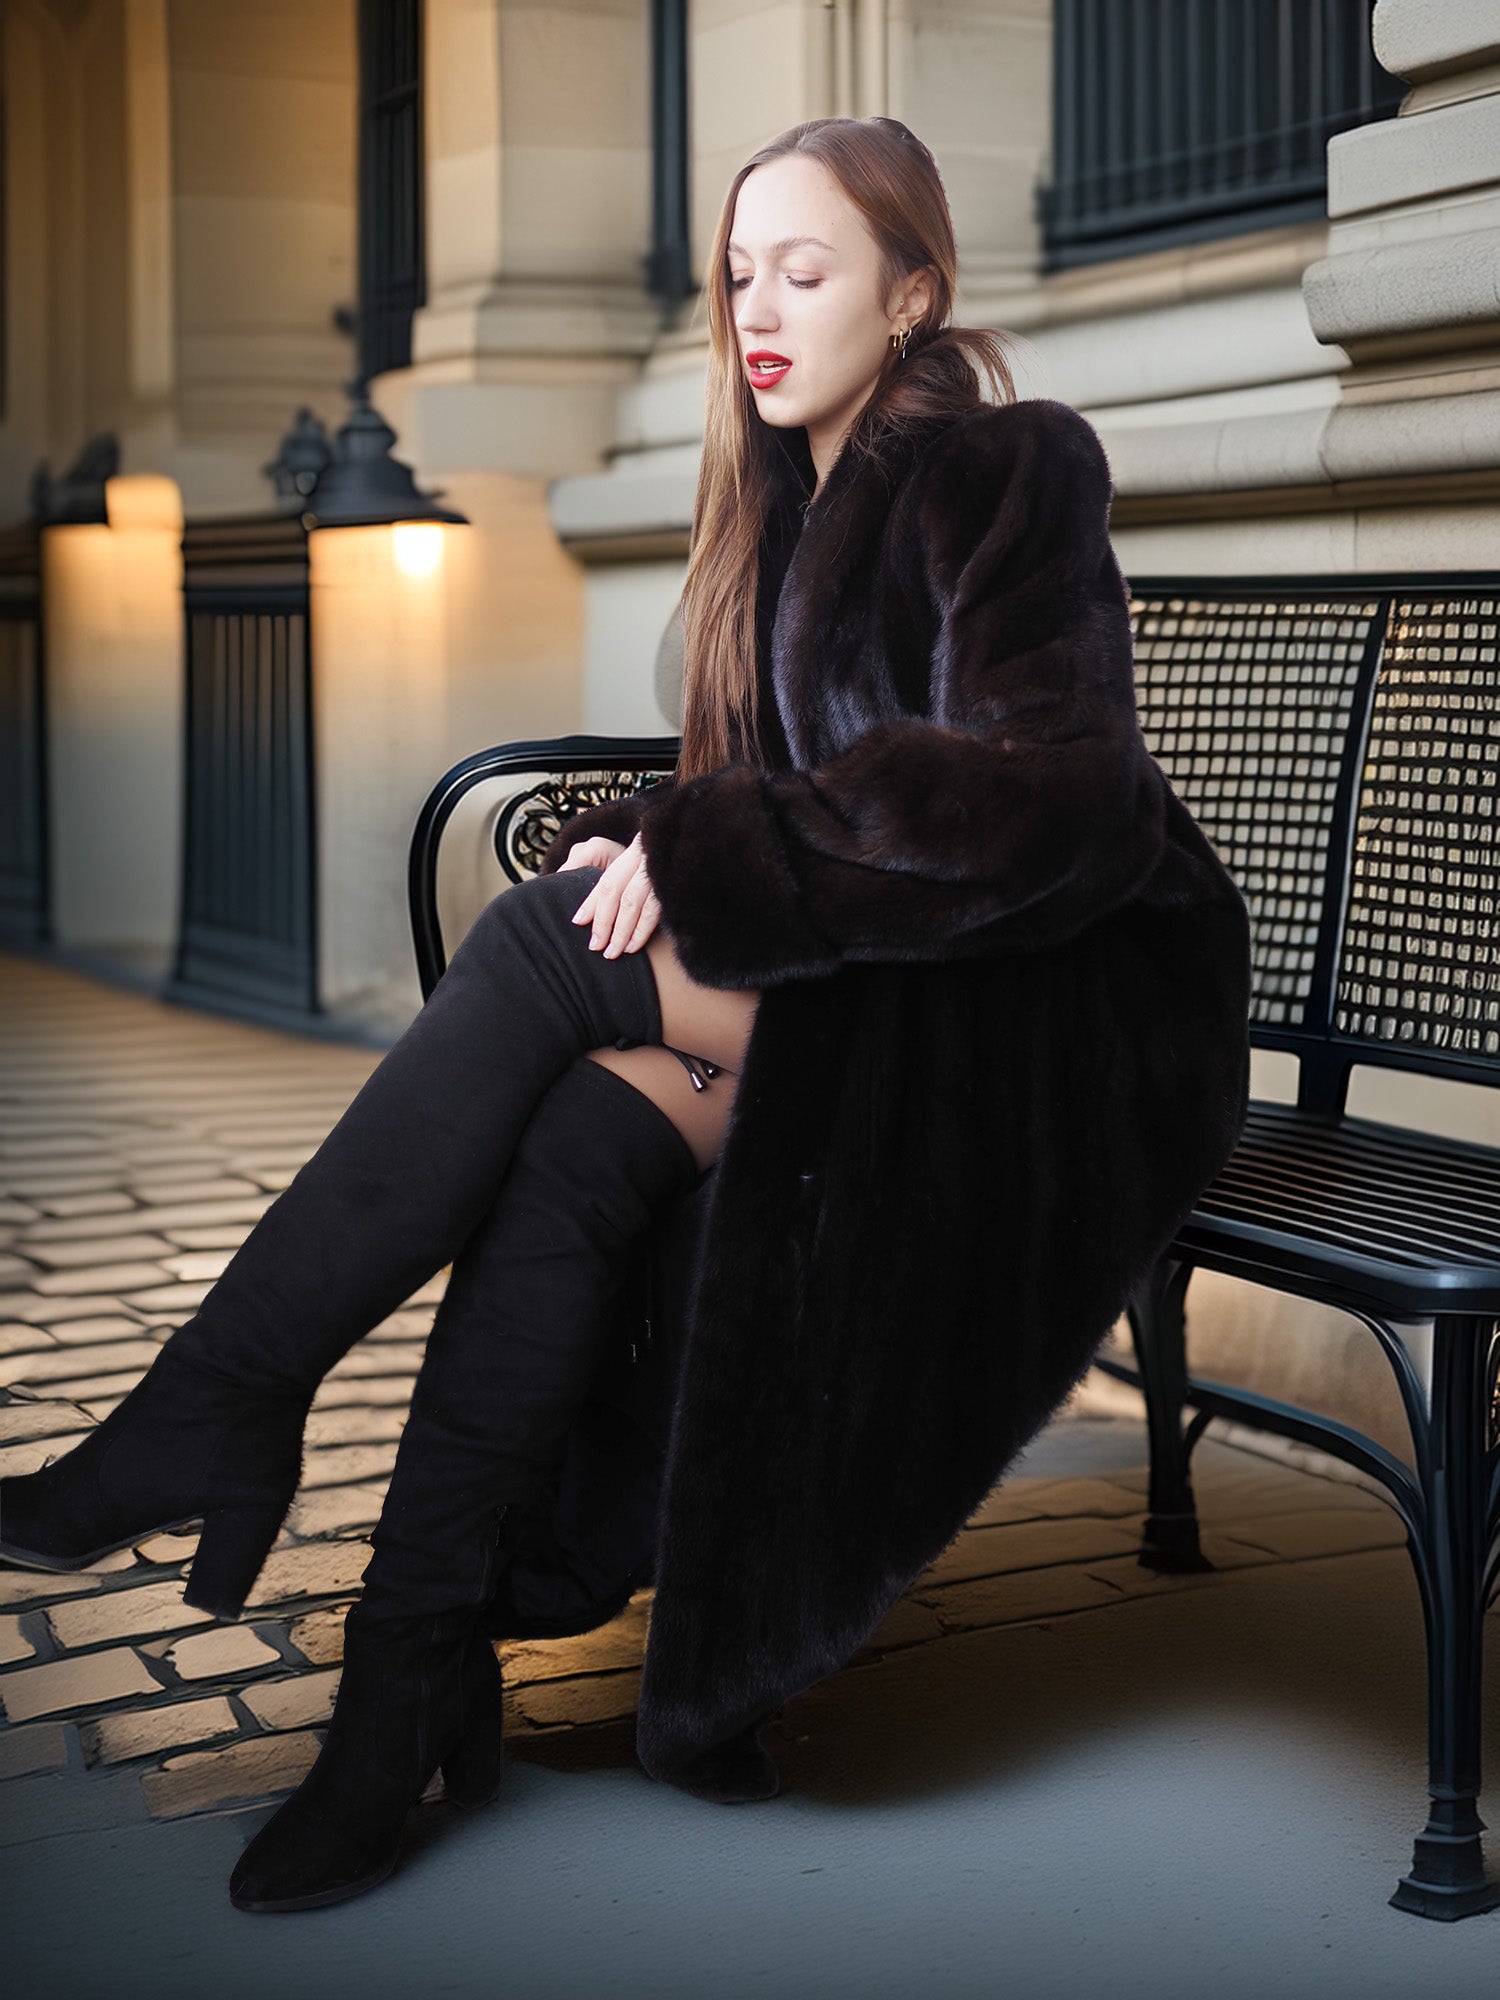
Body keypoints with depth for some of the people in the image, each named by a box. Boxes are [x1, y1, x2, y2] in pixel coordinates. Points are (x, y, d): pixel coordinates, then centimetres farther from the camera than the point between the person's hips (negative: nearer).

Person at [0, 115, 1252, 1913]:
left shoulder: (1007, 472, -6)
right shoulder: (785, 497, 16)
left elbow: (1038, 798, -19)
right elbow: (764, 789, 18)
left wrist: (703, 842, -21)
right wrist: (658, 844, -6)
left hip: (1070, 1001, -6)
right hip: (862, 974, 6)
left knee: (548, 937, -25)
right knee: (587, 1132, -26)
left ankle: (227, 1400, -21)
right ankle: (410, 1677, -27)